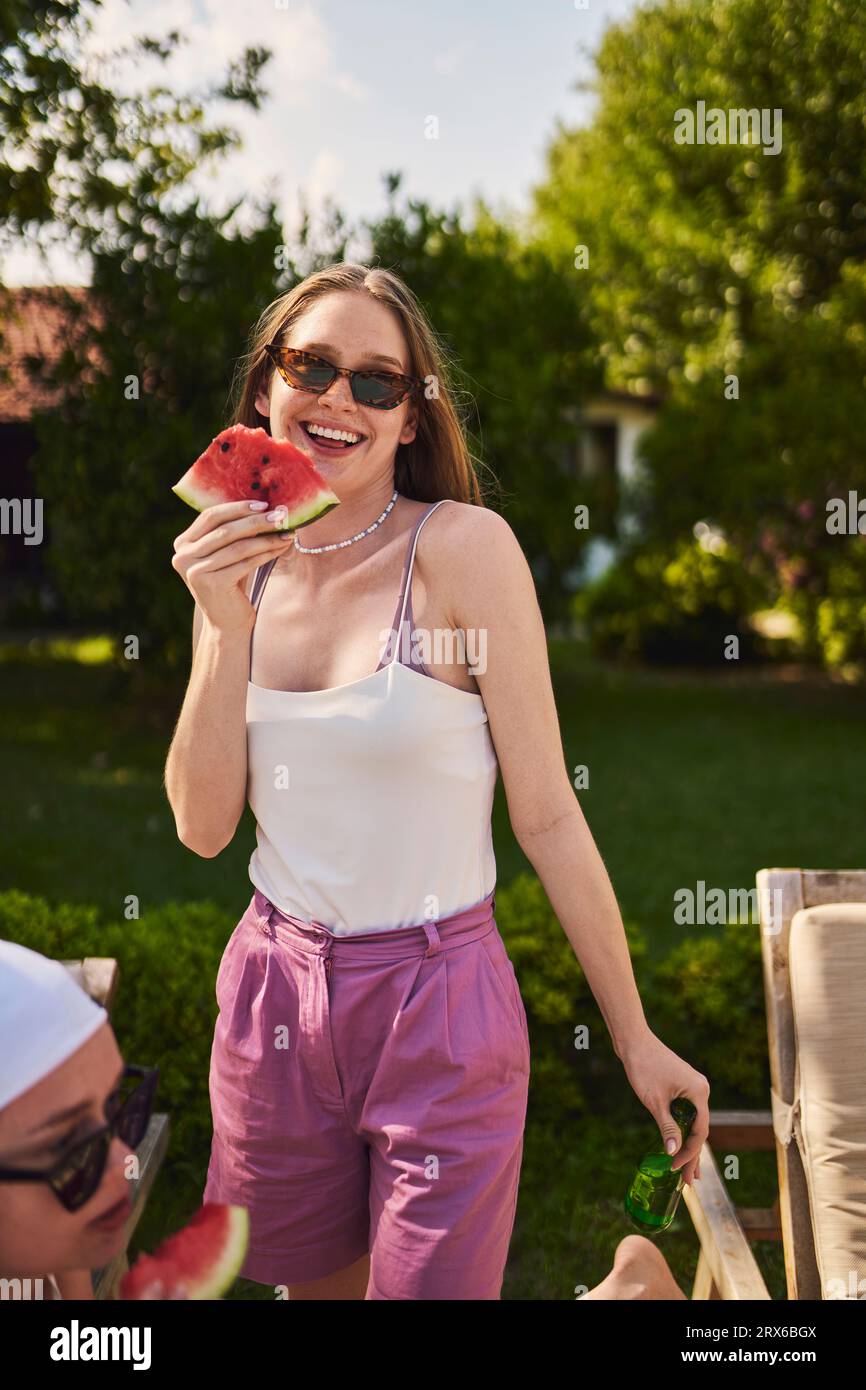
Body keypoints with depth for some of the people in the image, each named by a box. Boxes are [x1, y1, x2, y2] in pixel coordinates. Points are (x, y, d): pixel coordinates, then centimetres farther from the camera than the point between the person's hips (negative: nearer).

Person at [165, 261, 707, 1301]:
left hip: (439, 1004, -4)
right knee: (312, 1284, 22)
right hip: (274, 986, 5)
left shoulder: (463, 548, -14)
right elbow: (204, 825, -3)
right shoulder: (241, 564, 1)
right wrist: (225, 627, -15)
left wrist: (635, 1039, -6)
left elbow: (545, 814, -11)